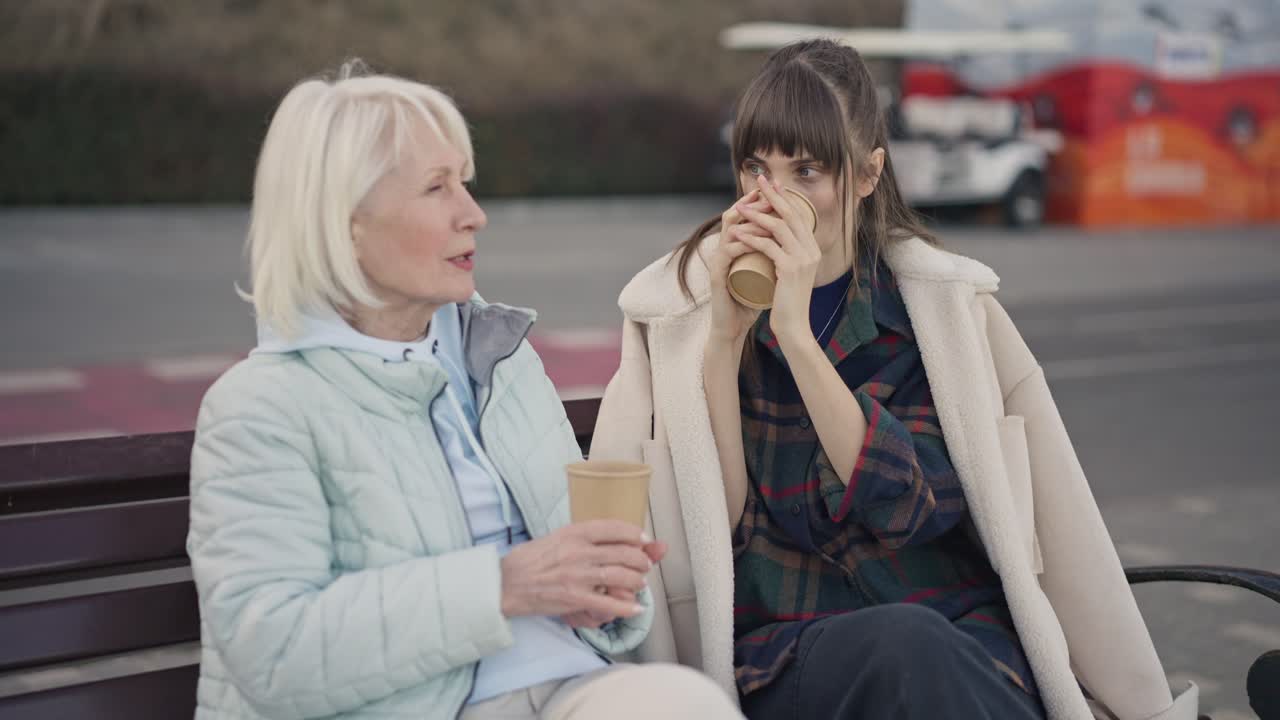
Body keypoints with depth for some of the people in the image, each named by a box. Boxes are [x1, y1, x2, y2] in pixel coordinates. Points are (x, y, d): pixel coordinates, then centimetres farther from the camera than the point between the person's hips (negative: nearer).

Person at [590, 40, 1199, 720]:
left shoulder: (939, 303, 3)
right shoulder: (678, 306, 2)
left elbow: (914, 505, -9)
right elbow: (713, 524, -5)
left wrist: (796, 332, -17)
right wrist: (725, 336, -16)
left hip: (963, 635, 2)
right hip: (778, 645, -2)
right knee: (905, 644, -35)